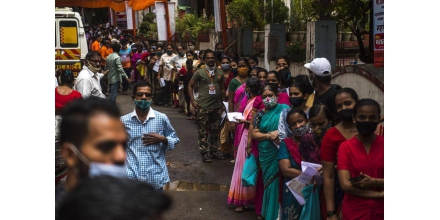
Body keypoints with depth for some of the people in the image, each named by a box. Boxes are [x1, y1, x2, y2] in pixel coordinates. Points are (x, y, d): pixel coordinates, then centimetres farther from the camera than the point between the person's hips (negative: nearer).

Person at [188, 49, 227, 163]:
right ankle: (205, 153, 9)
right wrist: (193, 101, -7)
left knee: (215, 131, 13)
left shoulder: (220, 72, 7)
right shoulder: (200, 72, -3)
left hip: (217, 106, 4)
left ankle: (214, 151, 24)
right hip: (203, 107, -4)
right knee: (203, 132, 1)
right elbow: (190, 86, 2)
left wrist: (223, 103, 11)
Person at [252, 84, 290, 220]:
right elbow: (254, 134, 2)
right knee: (269, 182, 12)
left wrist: (279, 132, -20)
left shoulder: (284, 108, -2)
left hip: (280, 152, -4)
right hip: (265, 155, 4)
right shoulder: (260, 114, 8)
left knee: (279, 182, -4)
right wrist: (269, 135, -12)